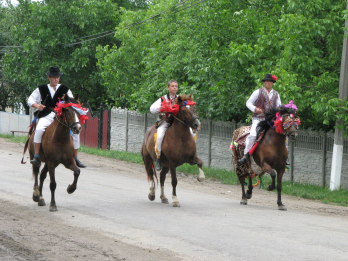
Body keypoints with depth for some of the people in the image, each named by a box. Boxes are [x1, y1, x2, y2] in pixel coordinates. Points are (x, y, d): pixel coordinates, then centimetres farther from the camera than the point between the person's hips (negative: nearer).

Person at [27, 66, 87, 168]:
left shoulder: (64, 89, 12)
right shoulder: (42, 89, 9)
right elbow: (30, 100, 11)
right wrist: (37, 106, -9)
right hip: (47, 116, -2)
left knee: (75, 131, -13)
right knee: (39, 129, -32)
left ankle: (75, 158, 1)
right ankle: (36, 157, -26)